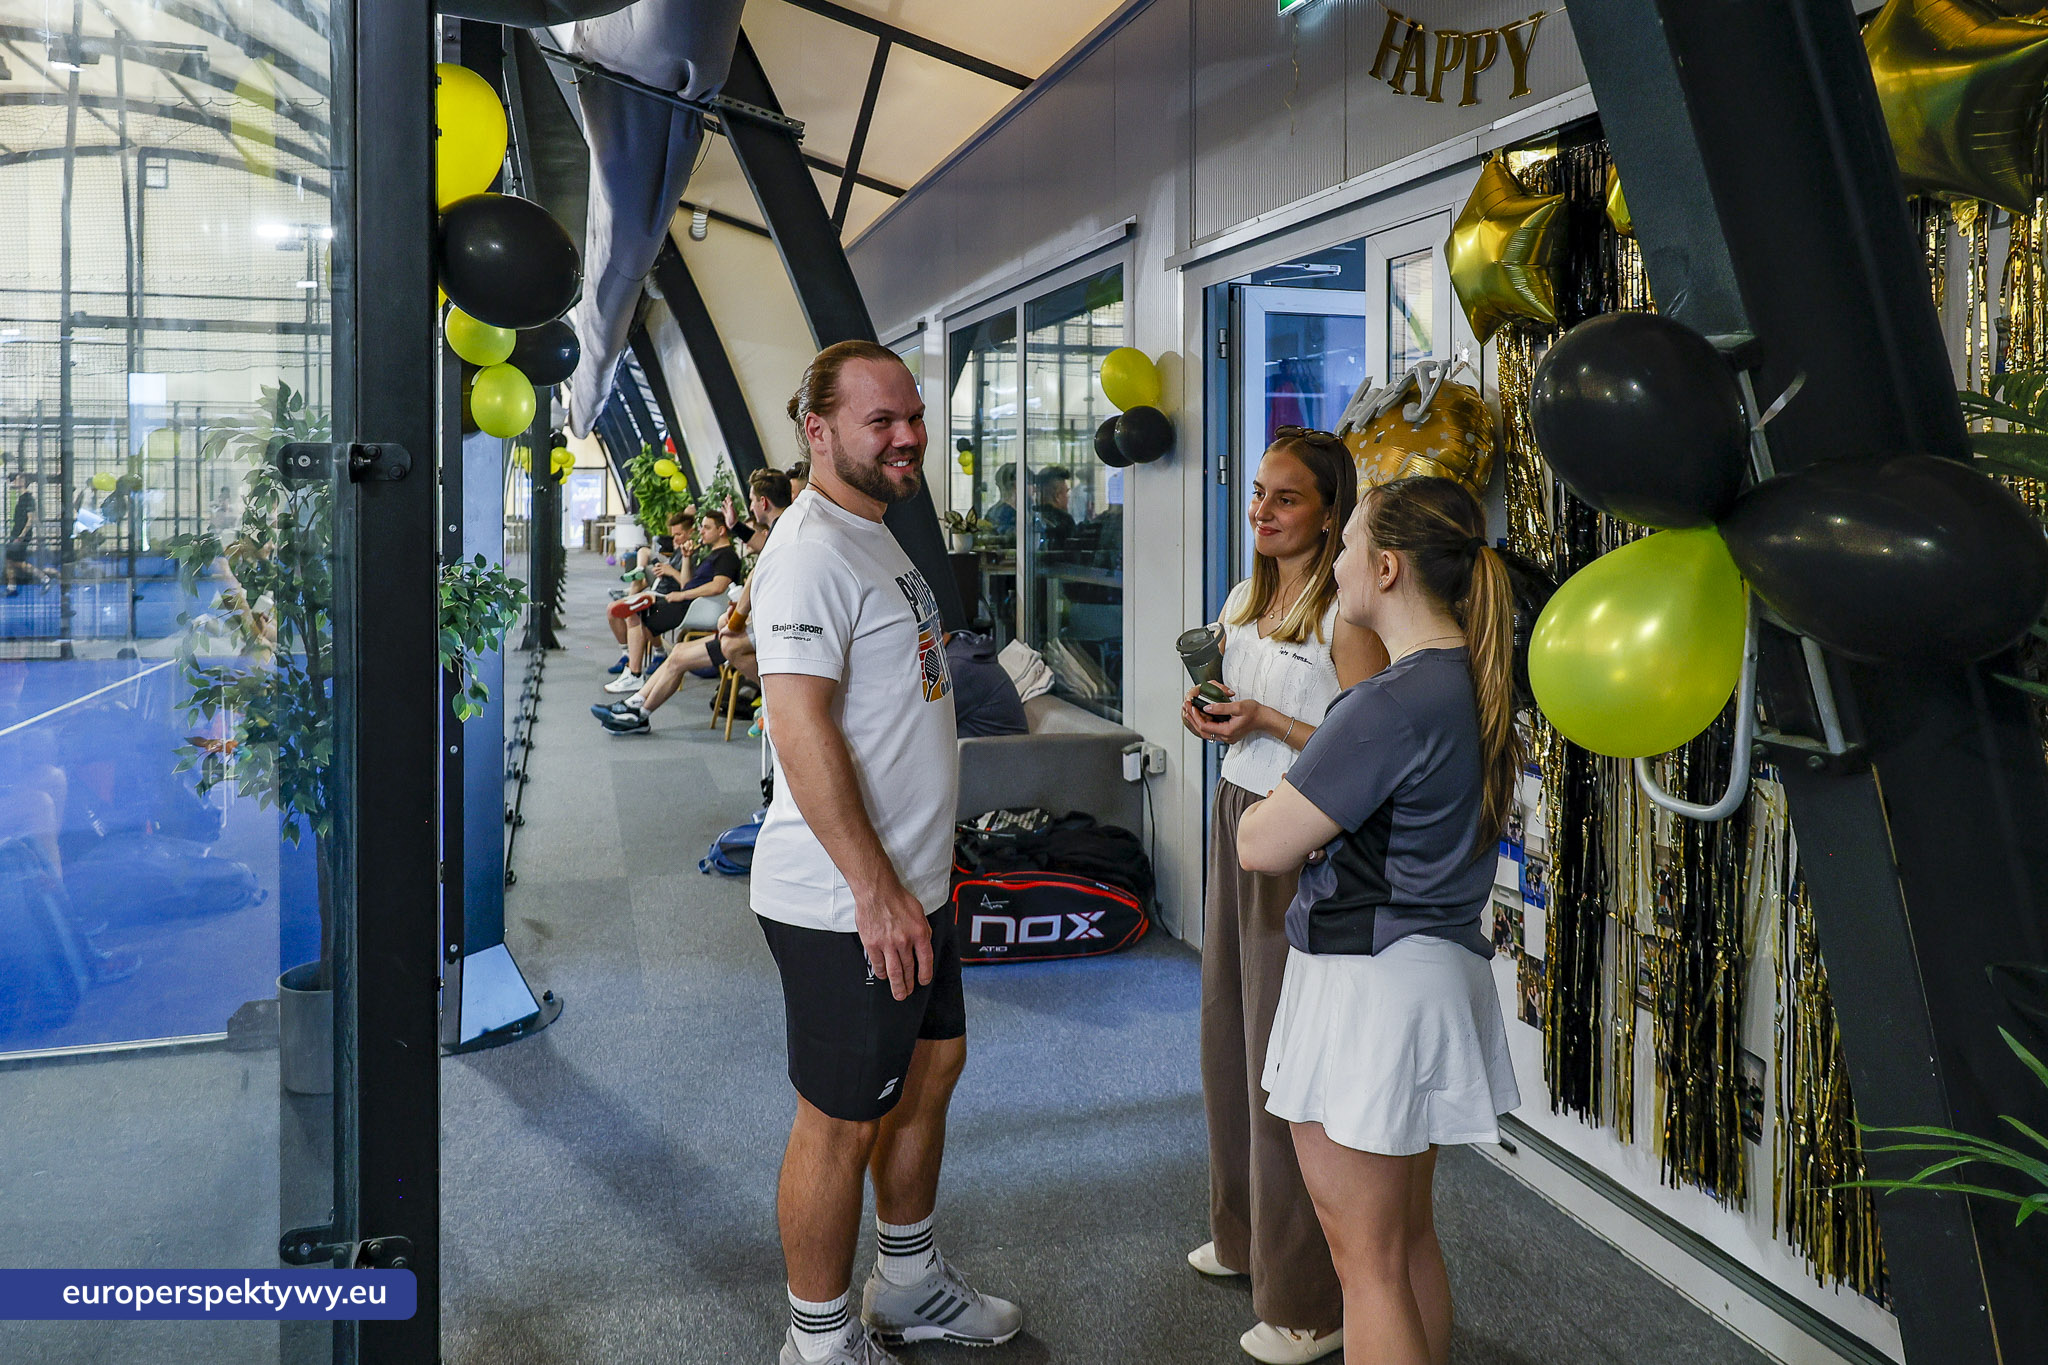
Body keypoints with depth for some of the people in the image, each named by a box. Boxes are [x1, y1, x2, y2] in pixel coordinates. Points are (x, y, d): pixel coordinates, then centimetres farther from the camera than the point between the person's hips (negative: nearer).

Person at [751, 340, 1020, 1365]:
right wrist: (876, 891, -25)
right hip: (846, 904, -10)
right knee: (842, 1120, 3)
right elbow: (802, 727, -26)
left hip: (912, 884, 10)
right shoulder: (813, 551, -18)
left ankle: (909, 1282, 41)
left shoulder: (879, 536, 14)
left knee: (932, 1064, 21)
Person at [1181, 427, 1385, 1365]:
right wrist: (1212, 714, 2)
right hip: (1237, 819, 9)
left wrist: (1265, 720, -22)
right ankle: (1244, 1234, 38)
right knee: (1229, 1032, 17)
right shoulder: (1243, 601, 11)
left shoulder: (1346, 617, -15)